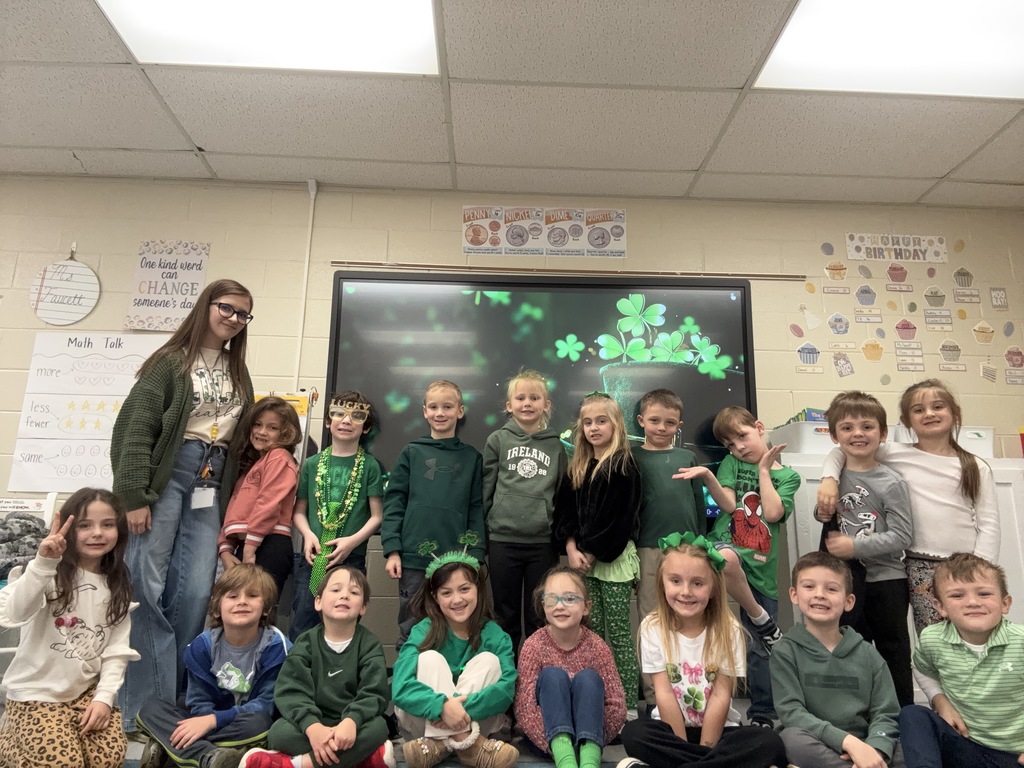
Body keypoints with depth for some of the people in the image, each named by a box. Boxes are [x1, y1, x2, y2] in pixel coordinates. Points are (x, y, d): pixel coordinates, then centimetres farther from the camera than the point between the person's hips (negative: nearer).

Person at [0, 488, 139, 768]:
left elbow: (117, 648, 1)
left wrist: (105, 696, -11)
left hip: (86, 691, 4)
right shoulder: (51, 574, -13)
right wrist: (43, 564, -46)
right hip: (35, 693, -4)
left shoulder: (117, 586, 3)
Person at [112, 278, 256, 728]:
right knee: (146, 585, -5)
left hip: (211, 483, 5)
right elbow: (136, 427, -7)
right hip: (169, 473, -4)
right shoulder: (172, 360, 0)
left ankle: (171, 703, 13)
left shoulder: (238, 373, 17)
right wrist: (134, 496, -14)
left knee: (193, 593, 0)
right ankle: (139, 709, 7)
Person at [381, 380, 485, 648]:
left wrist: (475, 556, -1)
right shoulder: (411, 453, 5)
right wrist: (392, 549, -5)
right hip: (413, 558, 0)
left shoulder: (472, 457, 7)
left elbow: (477, 510, 5)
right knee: (411, 628, 10)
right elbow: (394, 502, 2)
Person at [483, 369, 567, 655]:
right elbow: (485, 490, 3)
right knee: (506, 617, 11)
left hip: (544, 542, 1)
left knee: (540, 619, 11)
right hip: (503, 540, -1)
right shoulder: (498, 440, 2)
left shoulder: (556, 445, 6)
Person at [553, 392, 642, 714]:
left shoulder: (623, 466, -7)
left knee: (618, 633, 0)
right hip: (583, 558, 5)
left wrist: (592, 553, -12)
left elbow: (620, 518, -13)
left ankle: (628, 706, 10)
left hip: (614, 559, -5)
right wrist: (572, 548, -7)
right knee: (593, 632, 10)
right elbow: (564, 509, 7)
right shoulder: (577, 467, 12)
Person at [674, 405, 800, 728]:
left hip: (761, 565, 1)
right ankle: (762, 622, -14)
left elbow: (773, 513, -8)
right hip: (727, 545, -1)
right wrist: (707, 476, -22)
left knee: (761, 649, 4)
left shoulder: (788, 476, 9)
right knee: (726, 559, -40)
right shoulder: (731, 463, 10)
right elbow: (728, 504, -5)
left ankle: (762, 715, 28)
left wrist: (764, 470, -1)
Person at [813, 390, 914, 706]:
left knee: (892, 651, 10)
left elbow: (902, 536, -17)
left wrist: (855, 546, -21)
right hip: (848, 578, 4)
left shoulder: (891, 483, -13)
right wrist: (823, 514, -4)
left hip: (886, 578, -4)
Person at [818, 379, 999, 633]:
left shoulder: (977, 468, 7)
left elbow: (988, 523, 4)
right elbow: (841, 451, 4)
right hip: (921, 565, -2)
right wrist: (829, 478, -15)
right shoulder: (898, 455, 2)